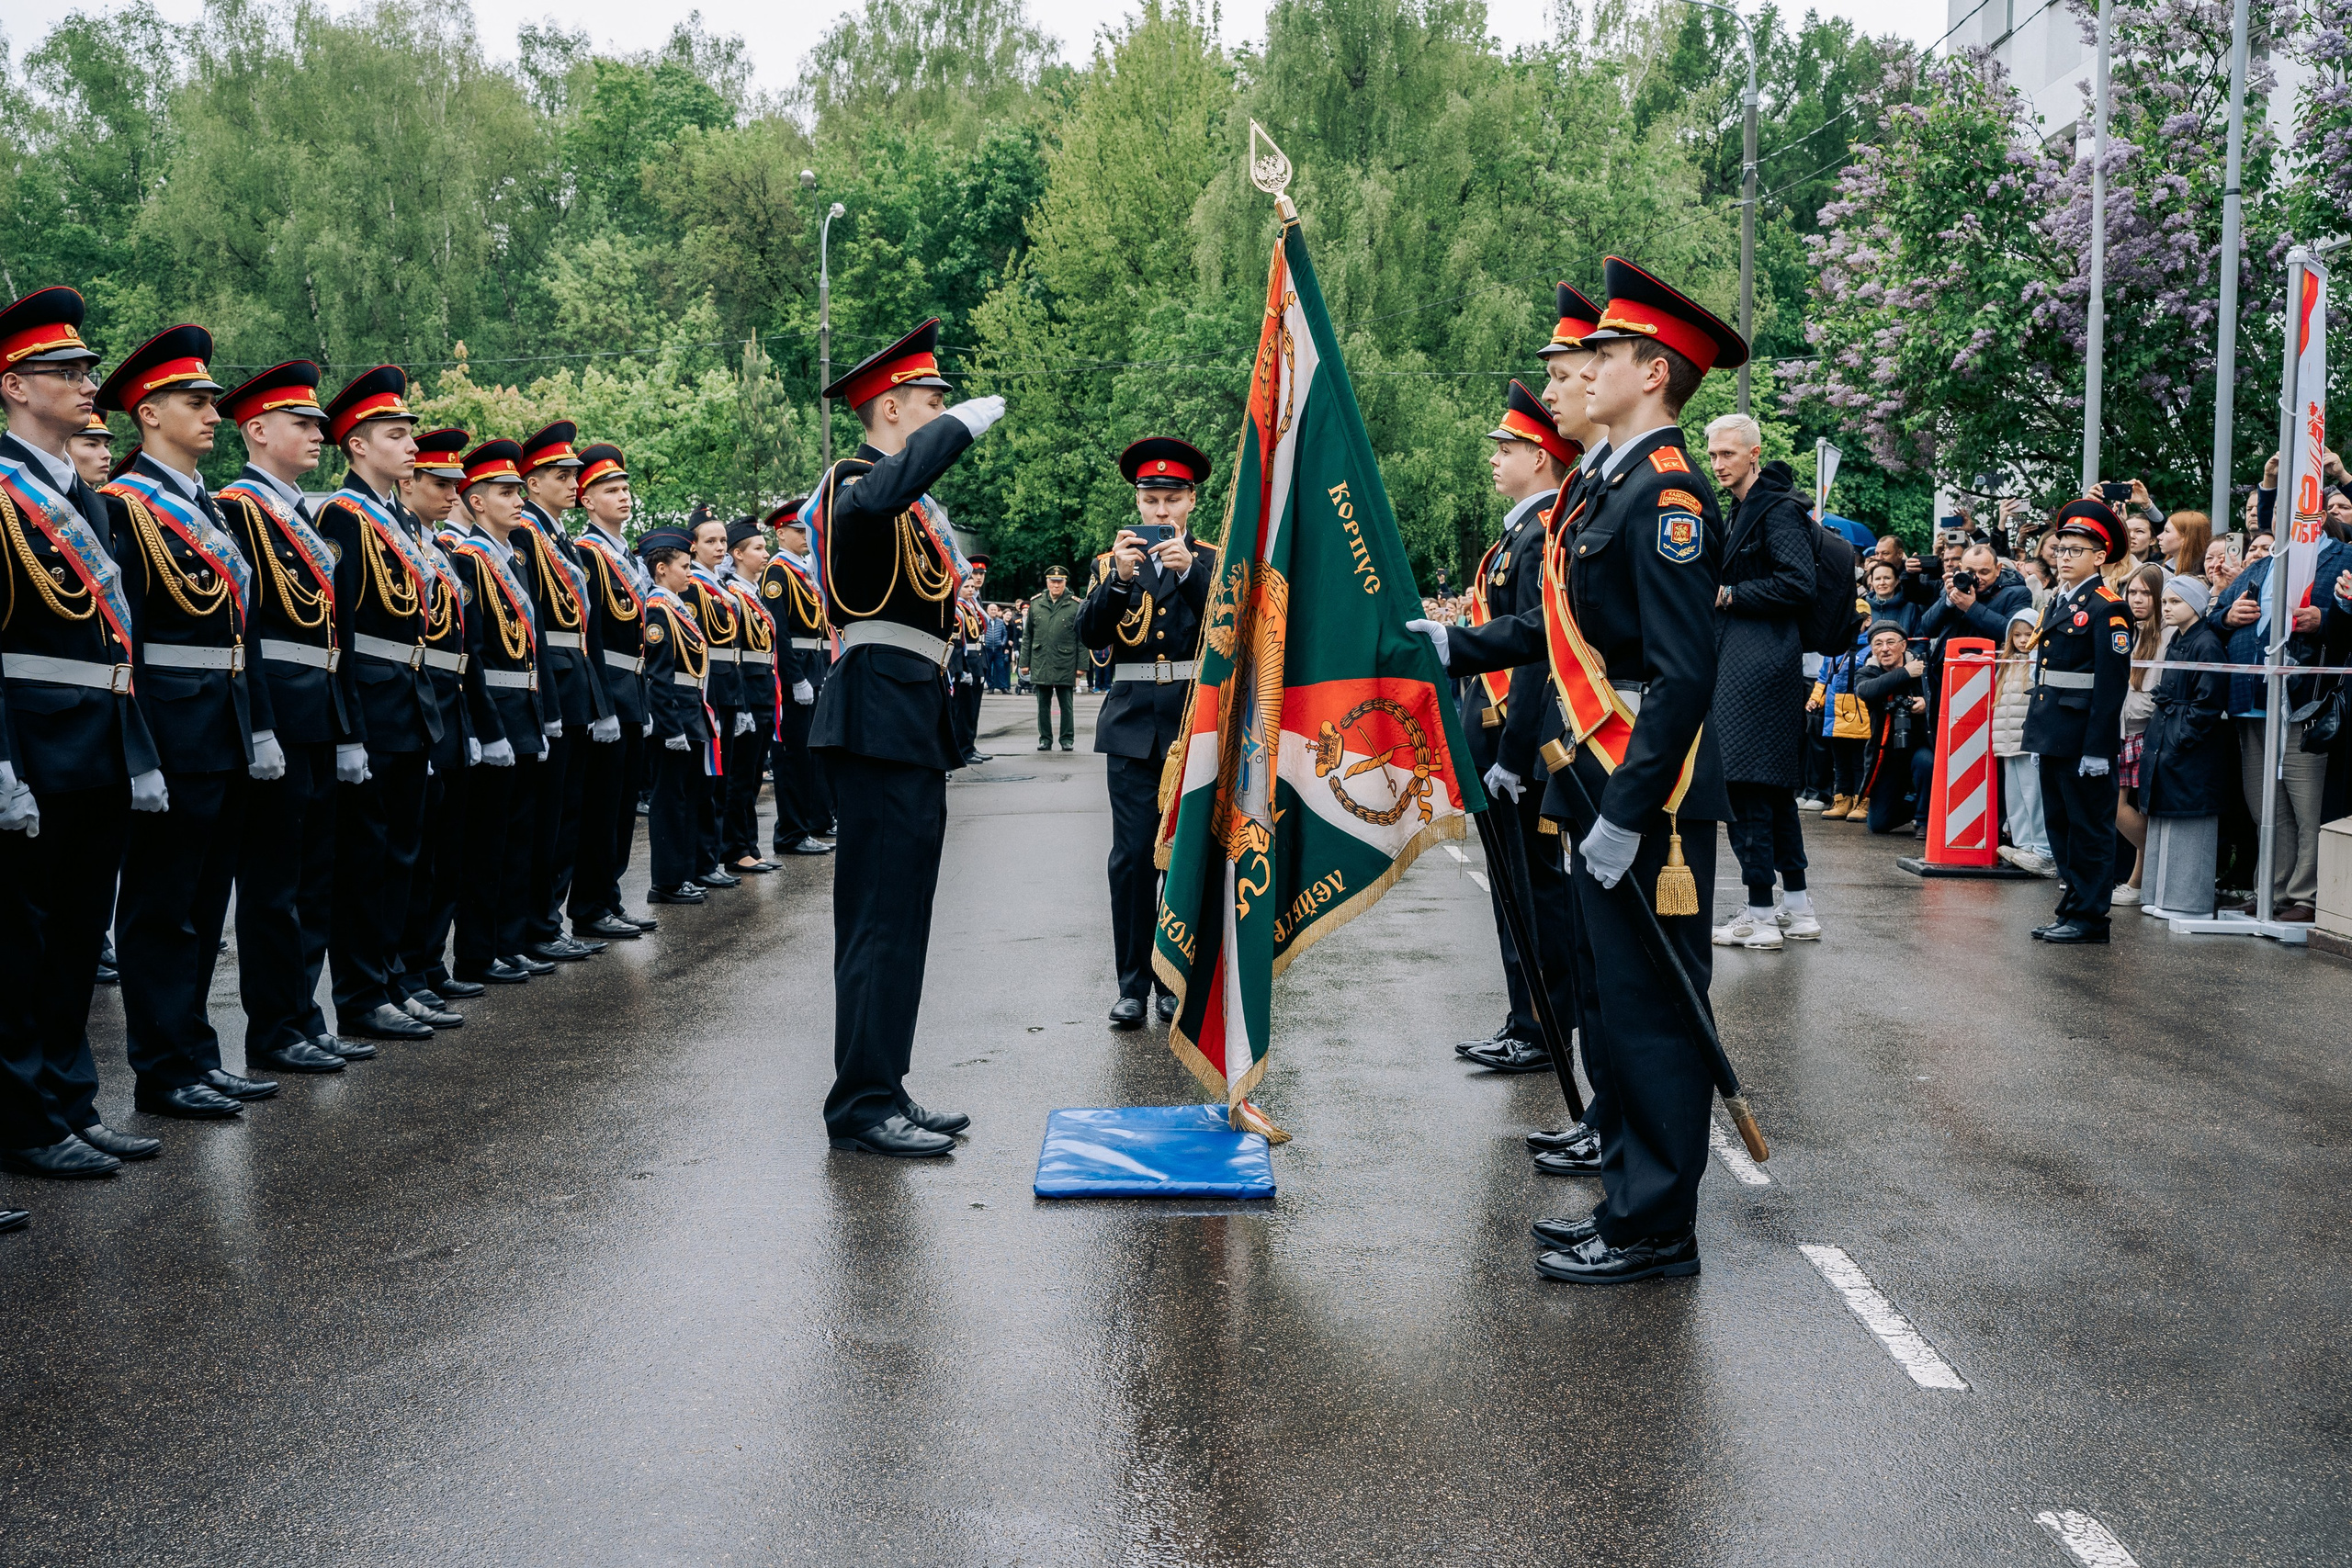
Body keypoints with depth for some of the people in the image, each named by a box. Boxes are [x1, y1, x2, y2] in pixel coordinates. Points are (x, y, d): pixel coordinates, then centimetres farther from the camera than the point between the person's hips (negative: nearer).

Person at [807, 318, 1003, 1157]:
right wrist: (966, 422, -24)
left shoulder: (912, 505, 22)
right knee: (883, 917, -9)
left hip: (912, 719, 11)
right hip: (882, 716, -10)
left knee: (894, 916, 13)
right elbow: (887, 488, -35)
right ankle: (863, 1105, -4)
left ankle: (882, 1094, 20)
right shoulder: (856, 483, -10)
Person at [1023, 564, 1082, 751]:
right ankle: (1045, 739, 17)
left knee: (1067, 705, 4)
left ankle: (1067, 739, 13)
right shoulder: (1035, 603, 7)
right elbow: (1027, 636, 11)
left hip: (1065, 666, -3)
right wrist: (1024, 662, 7)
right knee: (1043, 705, 9)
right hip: (1040, 664, 3)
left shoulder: (1075, 605, -1)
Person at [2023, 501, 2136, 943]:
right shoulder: (2055, 603, 15)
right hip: (2053, 736, 9)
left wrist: (2097, 749, -20)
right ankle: (2071, 910, 22)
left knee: (2090, 828, -1)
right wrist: (2038, 732, 16)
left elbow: (2112, 683, -16)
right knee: (2059, 824, 13)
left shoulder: (2107, 608, -11)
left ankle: (2089, 916, 6)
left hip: (2085, 739, -9)